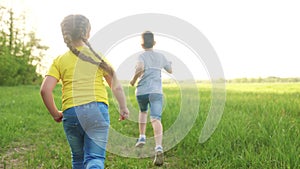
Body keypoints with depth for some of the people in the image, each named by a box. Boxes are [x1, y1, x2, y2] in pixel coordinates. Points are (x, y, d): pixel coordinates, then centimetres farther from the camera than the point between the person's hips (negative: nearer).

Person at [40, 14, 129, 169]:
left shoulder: (59, 60, 8)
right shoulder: (97, 56, 8)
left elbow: (45, 90, -3)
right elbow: (116, 86, 6)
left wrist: (55, 114, 9)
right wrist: (123, 108, 17)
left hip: (71, 113, 2)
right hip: (97, 109, -1)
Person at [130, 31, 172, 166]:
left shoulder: (142, 56, 0)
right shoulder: (161, 56, 12)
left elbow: (140, 68, -23)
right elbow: (170, 70, 25)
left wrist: (133, 80, -6)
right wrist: (168, 63, 44)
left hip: (142, 91, -1)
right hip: (156, 92, 1)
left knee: (143, 112, 30)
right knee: (156, 119, -13)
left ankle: (142, 137, 28)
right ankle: (159, 148, -31)